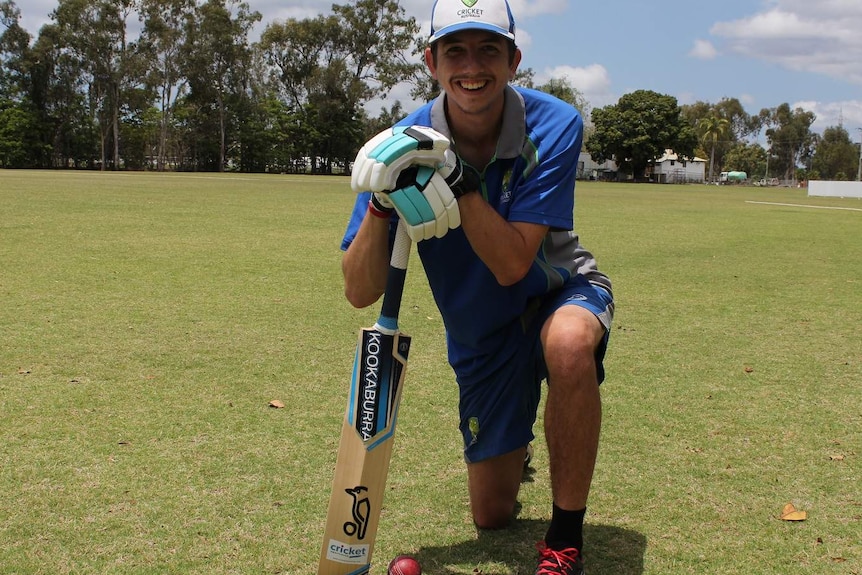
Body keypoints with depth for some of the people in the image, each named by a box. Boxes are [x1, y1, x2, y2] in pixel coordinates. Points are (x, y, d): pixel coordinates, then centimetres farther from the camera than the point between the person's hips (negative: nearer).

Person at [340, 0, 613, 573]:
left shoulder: (554, 126, -23)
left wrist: (458, 177, -39)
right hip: (480, 333, 2)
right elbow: (361, 293, -21)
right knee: (493, 515, 7)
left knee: (569, 344, -41)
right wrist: (380, 202, -37)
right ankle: (516, 444, 46)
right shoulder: (407, 145, -17)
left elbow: (512, 265, -30)